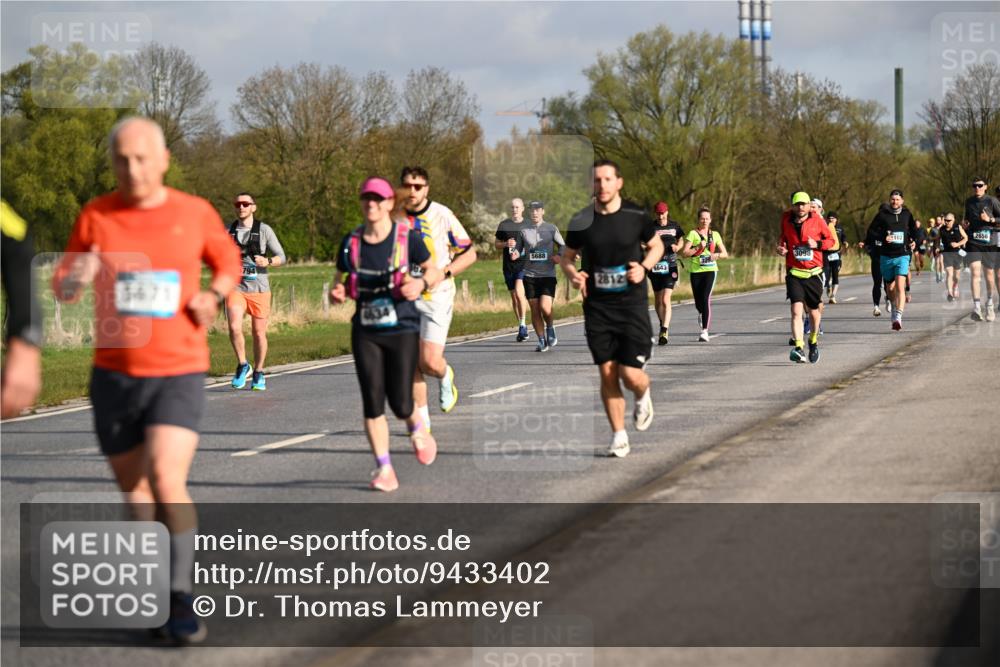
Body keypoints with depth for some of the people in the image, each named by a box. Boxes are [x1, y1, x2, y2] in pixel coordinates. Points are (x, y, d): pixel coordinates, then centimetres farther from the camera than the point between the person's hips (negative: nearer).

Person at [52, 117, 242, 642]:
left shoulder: (194, 213, -2)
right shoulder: (96, 216, -1)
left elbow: (228, 260, 17)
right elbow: (61, 289, 5)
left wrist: (214, 294, -5)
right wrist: (75, 278, -20)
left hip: (179, 372, -2)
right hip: (114, 375, 2)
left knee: (166, 480, -20)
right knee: (133, 487, 12)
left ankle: (180, 601, -11)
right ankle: (161, 582, 35)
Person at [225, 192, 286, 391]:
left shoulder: (264, 230, 0)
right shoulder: (229, 232, 8)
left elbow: (281, 257, 1)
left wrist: (267, 262, -18)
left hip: (259, 288, -1)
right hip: (236, 287, 1)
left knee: (259, 333, 5)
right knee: (234, 328, -18)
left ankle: (258, 374, 22)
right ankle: (242, 366, 3)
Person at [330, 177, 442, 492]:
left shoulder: (408, 238, -5)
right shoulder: (351, 242, 2)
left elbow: (434, 271, 5)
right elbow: (341, 278, 15)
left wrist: (422, 283, -16)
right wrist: (338, 292, -8)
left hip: (402, 330, -2)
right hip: (365, 333, 2)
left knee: (400, 404, -5)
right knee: (372, 402, -6)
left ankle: (418, 430, 32)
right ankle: (384, 469, 3)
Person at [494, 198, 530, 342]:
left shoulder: (528, 225, 4)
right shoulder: (504, 225, 9)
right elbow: (496, 244, 13)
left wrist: (520, 253, -11)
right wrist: (506, 244, -9)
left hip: (523, 263, -3)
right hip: (508, 265, 3)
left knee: (519, 292, -22)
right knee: (514, 296, 9)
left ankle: (523, 325, -16)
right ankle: (522, 327, 20)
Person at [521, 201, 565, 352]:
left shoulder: (551, 229, 3)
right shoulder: (525, 230, 6)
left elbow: (562, 245, 12)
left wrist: (559, 256, -7)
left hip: (548, 275, -2)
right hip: (530, 275, 2)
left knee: (545, 307, -17)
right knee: (535, 310, 0)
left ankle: (550, 329, 13)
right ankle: (542, 341, 11)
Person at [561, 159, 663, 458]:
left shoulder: (635, 216, -4)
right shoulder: (581, 221, -2)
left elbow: (657, 246, 11)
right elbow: (567, 256, 12)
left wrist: (644, 267, -9)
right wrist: (573, 275, -10)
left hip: (632, 304, -1)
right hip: (597, 308, 1)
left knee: (631, 375, -8)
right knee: (607, 374, 0)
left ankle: (643, 396, 29)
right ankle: (619, 436, 13)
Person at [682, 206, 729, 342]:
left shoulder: (715, 235, 11)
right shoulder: (693, 234, 2)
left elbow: (725, 253, 13)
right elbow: (685, 253, -6)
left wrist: (717, 255, -7)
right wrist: (698, 248, -19)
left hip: (710, 269, 0)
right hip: (695, 270, 0)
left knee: (706, 299, -17)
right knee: (698, 301, 8)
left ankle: (705, 331, -18)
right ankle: (702, 314, 46)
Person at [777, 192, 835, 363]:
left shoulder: (817, 220, -4)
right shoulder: (786, 220, 3)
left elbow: (831, 240, 4)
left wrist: (817, 244, -13)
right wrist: (781, 247, 1)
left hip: (813, 273, 0)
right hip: (794, 273, 0)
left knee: (814, 311, 12)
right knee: (796, 310, -16)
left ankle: (813, 341, 40)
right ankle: (799, 349, -24)